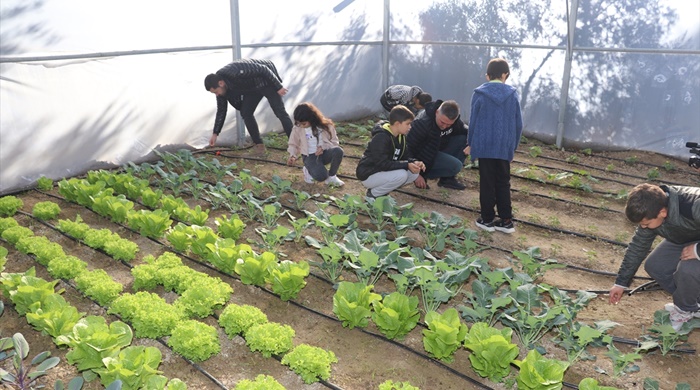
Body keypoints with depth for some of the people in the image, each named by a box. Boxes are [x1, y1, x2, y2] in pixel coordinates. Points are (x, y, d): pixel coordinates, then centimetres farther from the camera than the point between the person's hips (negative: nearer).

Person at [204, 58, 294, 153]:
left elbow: (263, 69, -30)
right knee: (246, 113, -6)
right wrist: (215, 133, 1)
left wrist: (279, 87, -25)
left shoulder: (237, 73, -37)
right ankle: (259, 144, 4)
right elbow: (221, 111, 1)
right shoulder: (221, 88, -10)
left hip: (267, 80, -7)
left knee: (280, 112, -11)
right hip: (251, 88, 7)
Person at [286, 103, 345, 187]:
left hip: (324, 153, 2)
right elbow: (293, 144, 10)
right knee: (320, 177, -32)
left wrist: (323, 146, -17)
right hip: (310, 156, -2)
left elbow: (334, 142, 2)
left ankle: (331, 176, -8)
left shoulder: (325, 125, -6)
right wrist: (292, 155, -9)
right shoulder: (297, 129, -5)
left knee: (338, 151, -34)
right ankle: (308, 170, 8)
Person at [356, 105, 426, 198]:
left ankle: (378, 188, 4)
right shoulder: (380, 138, -25)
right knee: (401, 175, -28)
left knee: (414, 173, -4)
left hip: (383, 172, 9)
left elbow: (405, 156, 7)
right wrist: (406, 165, -30)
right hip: (368, 175, -9)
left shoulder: (401, 136, 3)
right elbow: (383, 164, -30)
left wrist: (414, 162, -16)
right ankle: (373, 194, -8)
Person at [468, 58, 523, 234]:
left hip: (484, 145, -2)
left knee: (487, 183, 6)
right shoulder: (513, 94, 1)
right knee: (503, 183, 11)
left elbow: (473, 121, 0)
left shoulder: (479, 93, -5)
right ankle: (506, 220, 13)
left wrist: (471, 142, 13)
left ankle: (487, 219, 12)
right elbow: (519, 124, 5)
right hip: (505, 147, 2)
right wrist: (514, 145, 17)